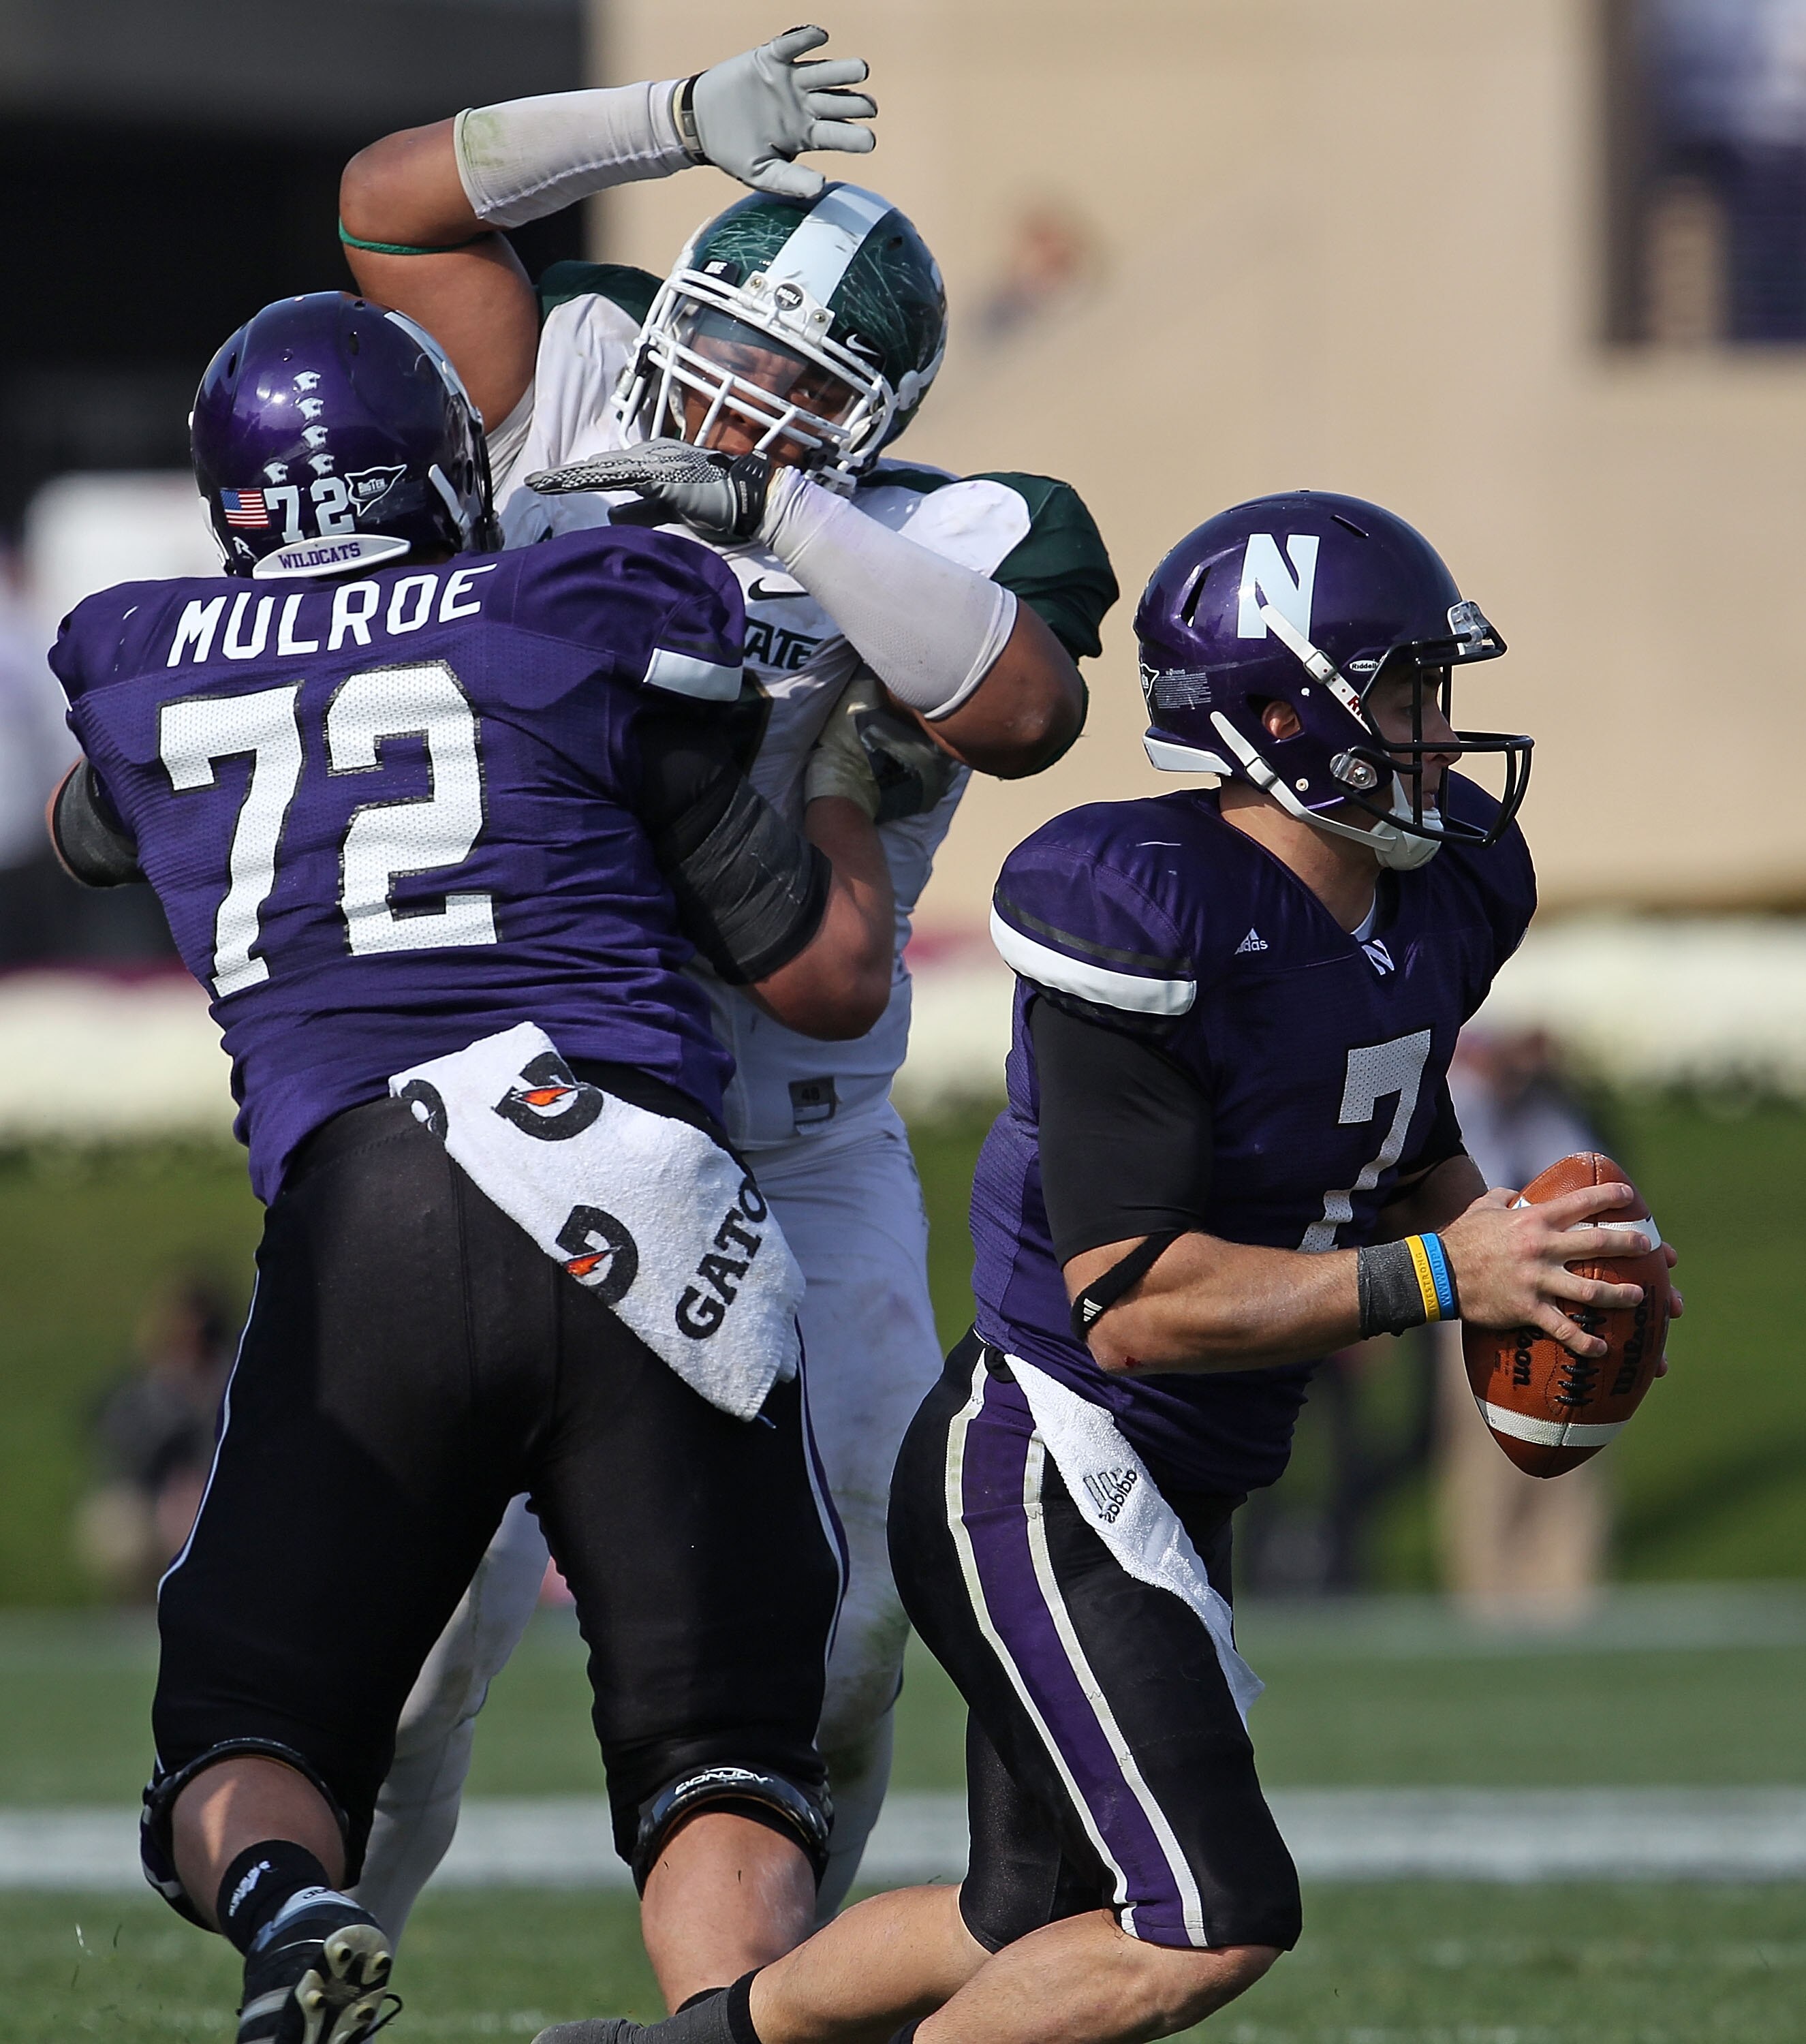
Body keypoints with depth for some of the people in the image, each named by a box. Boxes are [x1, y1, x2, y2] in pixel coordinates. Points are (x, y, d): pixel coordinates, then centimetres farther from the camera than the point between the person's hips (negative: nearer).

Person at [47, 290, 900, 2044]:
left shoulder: (150, 679, 16)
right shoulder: (585, 640, 9)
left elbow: (90, 832, 43)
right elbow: (832, 979, 15)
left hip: (351, 1228, 1)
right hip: (634, 1211, -1)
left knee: (248, 1745, 10)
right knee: (717, 1767, 7)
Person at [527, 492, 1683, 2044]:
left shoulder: (1439, 901, 4)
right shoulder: (1150, 923, -23)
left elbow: (1410, 1159, 23)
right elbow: (1132, 1301, -25)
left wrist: (1505, 1243, 1)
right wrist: (1435, 1276, -30)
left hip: (1168, 1497, 10)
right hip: (1043, 1478, -10)